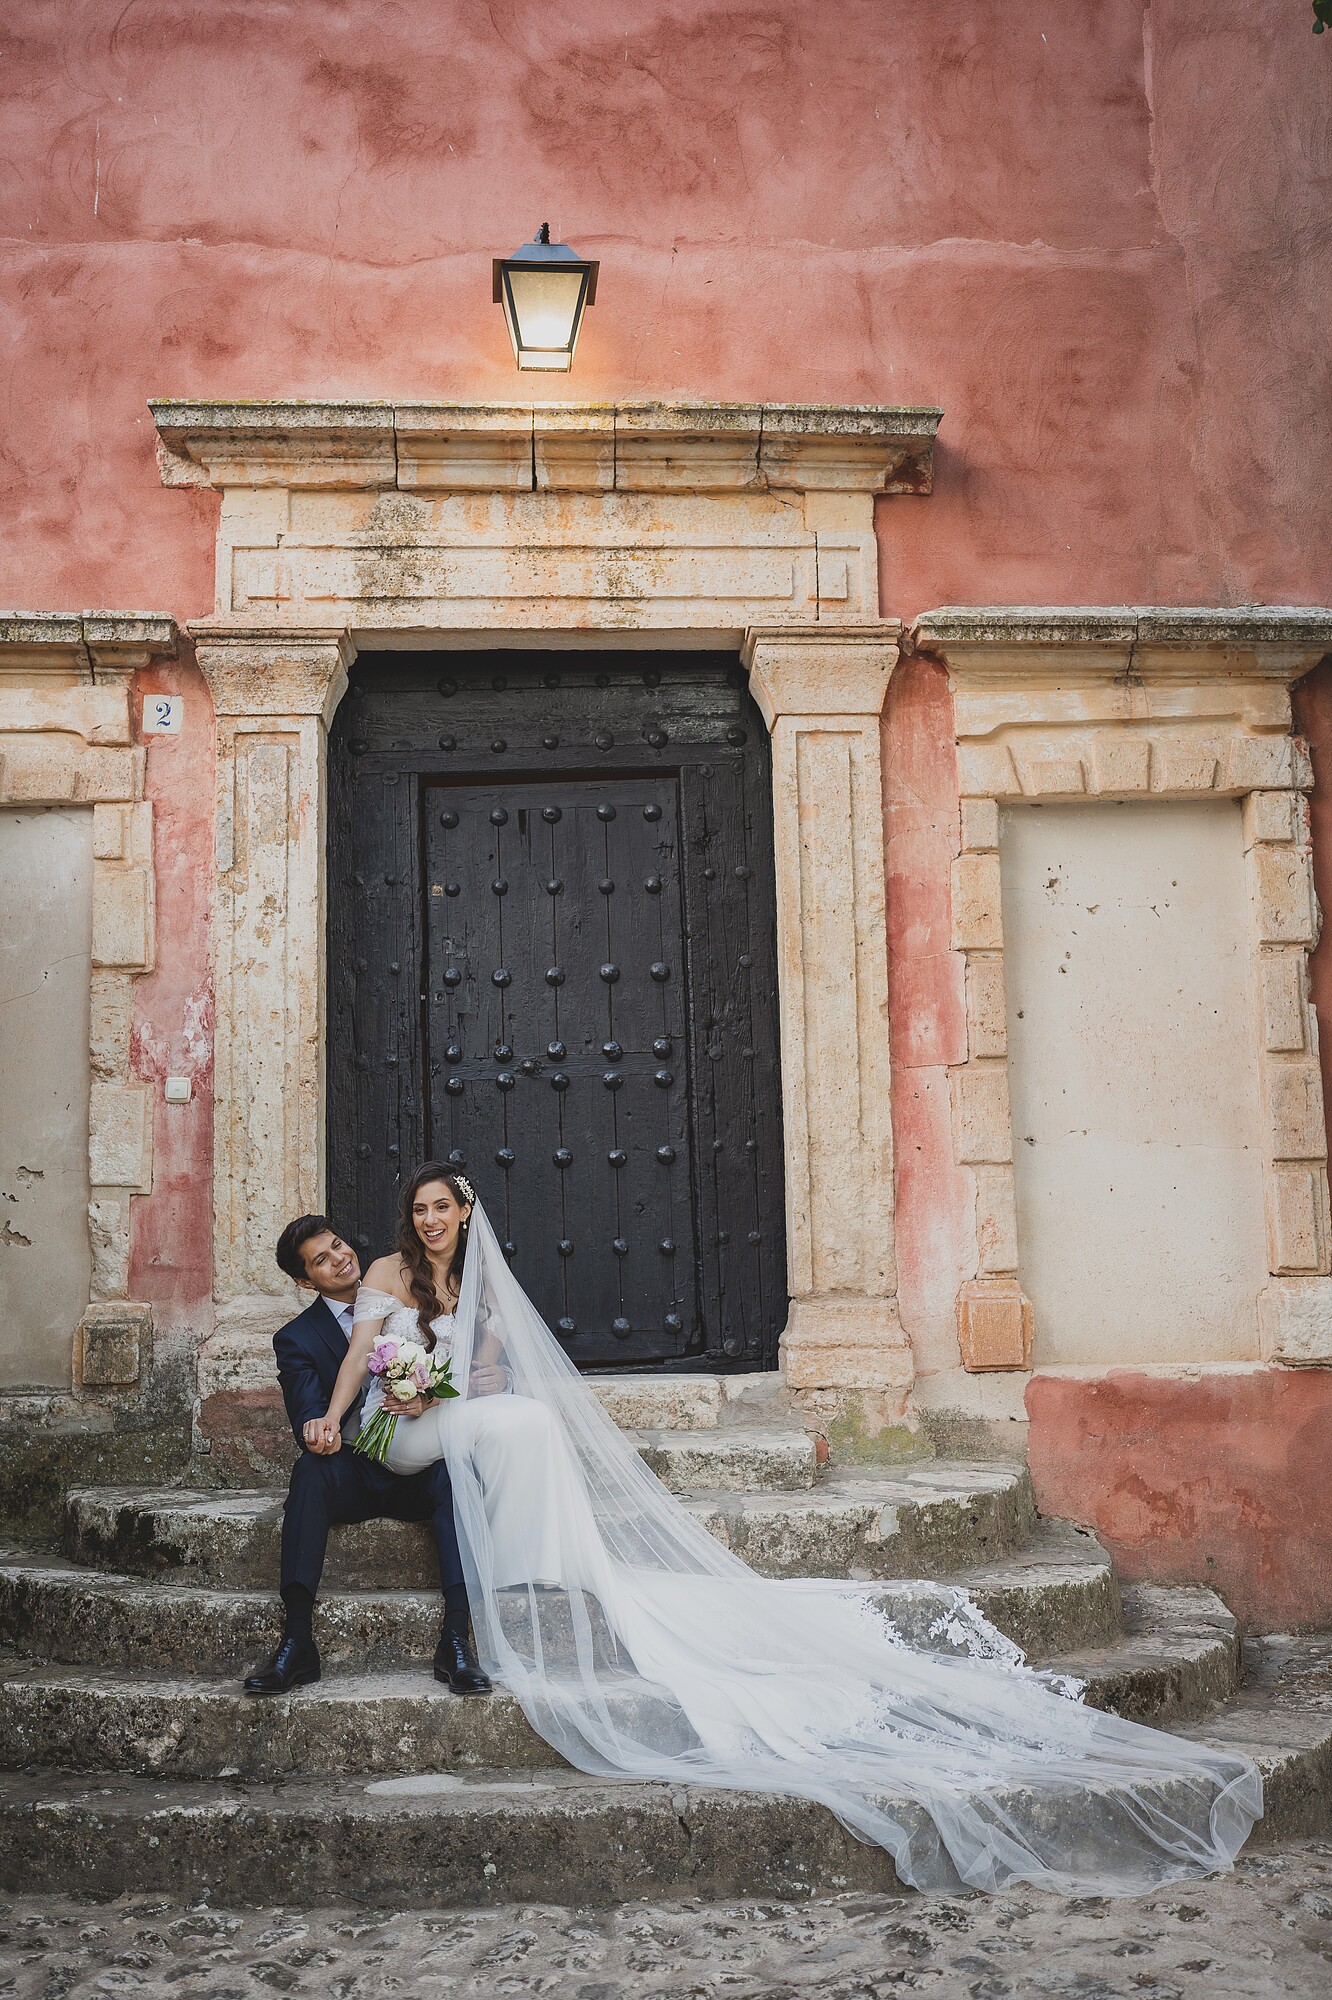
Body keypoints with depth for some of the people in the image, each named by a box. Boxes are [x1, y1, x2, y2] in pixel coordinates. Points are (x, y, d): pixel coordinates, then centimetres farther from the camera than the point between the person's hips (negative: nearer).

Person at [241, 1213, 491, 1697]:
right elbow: (307, 1417, -10)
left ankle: (456, 1640, -35)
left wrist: (427, 1400, -20)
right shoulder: (297, 1339, 4)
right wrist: (318, 1432, -36)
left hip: (418, 1472, 1)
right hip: (353, 1476, 0)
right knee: (311, 1468, -32)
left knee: (455, 1473, -32)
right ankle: (296, 1643, -36)